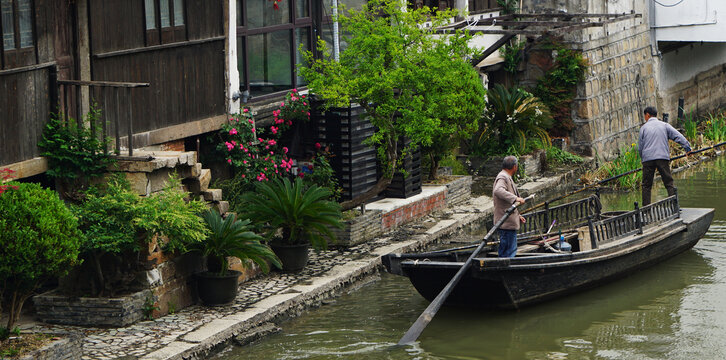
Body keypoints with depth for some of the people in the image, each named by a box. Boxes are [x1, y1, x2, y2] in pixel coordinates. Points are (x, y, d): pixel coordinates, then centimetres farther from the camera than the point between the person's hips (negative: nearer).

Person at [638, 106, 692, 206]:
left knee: (646, 185, 5)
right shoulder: (664, 125, 9)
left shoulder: (644, 128, 9)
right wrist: (688, 148, 4)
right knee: (669, 183, 0)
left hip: (647, 159, 0)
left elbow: (640, 147, 11)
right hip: (663, 158, 0)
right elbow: (678, 136, 1)